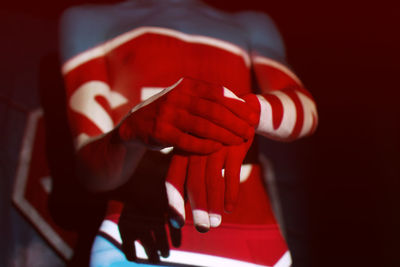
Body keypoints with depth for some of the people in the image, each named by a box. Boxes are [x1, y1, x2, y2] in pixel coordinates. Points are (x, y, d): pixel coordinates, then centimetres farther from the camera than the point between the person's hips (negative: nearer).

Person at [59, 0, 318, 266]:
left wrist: (243, 108, -19)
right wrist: (135, 128, -19)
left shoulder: (254, 25, 22)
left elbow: (306, 109, 3)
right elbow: (91, 167, 3)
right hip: (143, 242, -2)